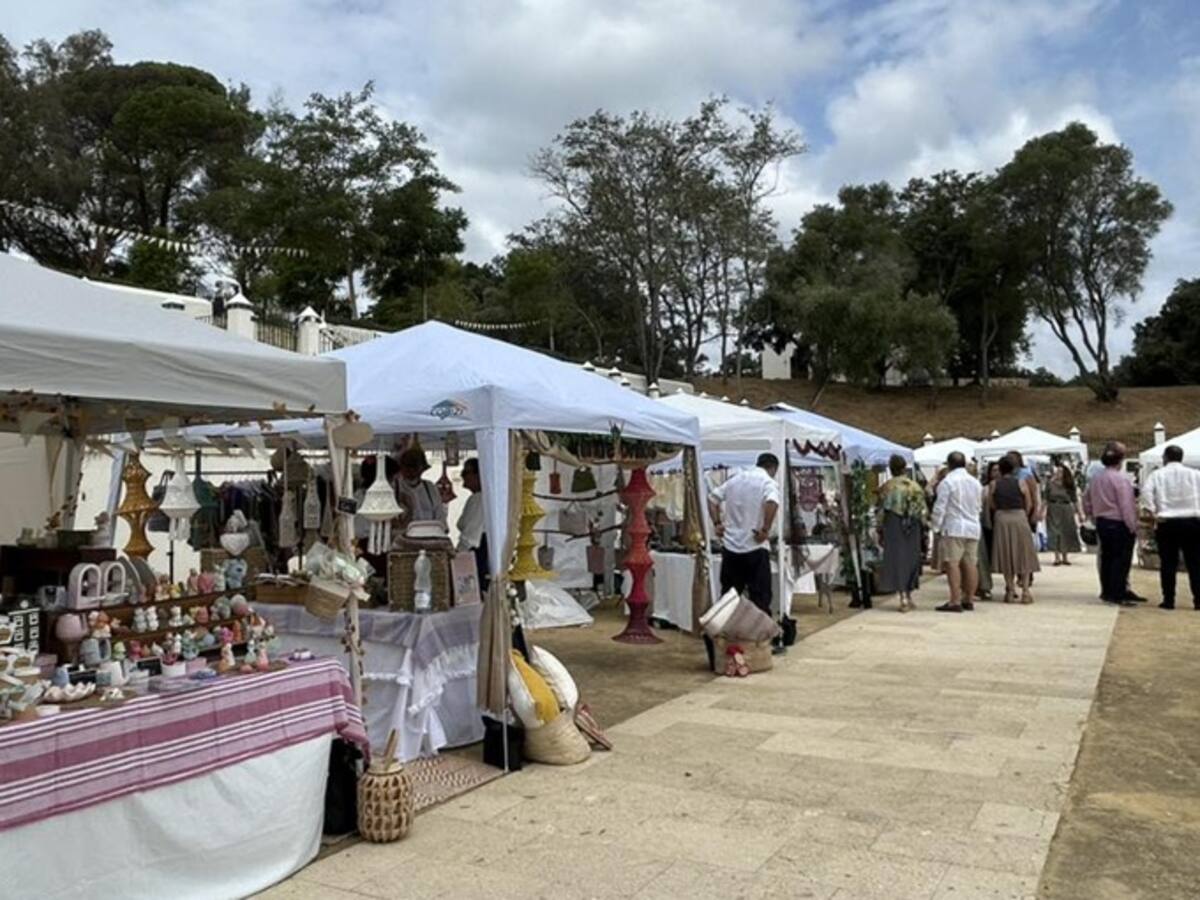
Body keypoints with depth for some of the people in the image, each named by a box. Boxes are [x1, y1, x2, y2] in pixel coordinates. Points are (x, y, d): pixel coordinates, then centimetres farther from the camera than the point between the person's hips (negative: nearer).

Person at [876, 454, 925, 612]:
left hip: (892, 527, -2)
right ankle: (908, 596, 20)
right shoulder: (914, 486, 2)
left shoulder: (886, 487, -4)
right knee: (910, 559, 13)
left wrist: (879, 531, 4)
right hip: (911, 528, 2)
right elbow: (922, 510, 0)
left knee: (896, 559, 0)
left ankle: (904, 598, -8)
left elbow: (880, 510, -3)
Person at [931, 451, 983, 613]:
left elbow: (940, 507, -11)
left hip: (954, 528, -7)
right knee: (971, 564, 9)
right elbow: (979, 506, 20)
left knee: (953, 563, -8)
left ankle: (955, 601, -13)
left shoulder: (947, 481, -10)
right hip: (973, 527, 7)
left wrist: (936, 527, -3)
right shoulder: (975, 482, 12)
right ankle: (968, 600, 14)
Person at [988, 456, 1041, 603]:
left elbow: (991, 505, 0)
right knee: (1024, 555, 8)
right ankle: (1025, 590, 2)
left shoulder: (993, 485, 1)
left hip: (1001, 519, 1)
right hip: (1019, 517, -1)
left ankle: (1010, 590, 8)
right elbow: (1029, 504, 1)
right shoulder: (1021, 483, -1)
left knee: (1005, 556, 8)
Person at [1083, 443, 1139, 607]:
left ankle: (1107, 592, 19)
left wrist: (1094, 518, 22)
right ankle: (1118, 595, -1)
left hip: (1102, 523, 8)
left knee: (1106, 557, 13)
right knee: (1121, 559, -2)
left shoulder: (1096, 478, 7)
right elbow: (1126, 506, -18)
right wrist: (1133, 527, -13)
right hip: (1119, 524, -8)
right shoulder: (1120, 479, -16)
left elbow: (1086, 499, 15)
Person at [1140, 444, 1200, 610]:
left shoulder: (1157, 474, 1)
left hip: (1166, 523, -1)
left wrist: (1153, 512, -8)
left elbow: (1146, 492, -13)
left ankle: (1168, 600, 5)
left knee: (1168, 564, 4)